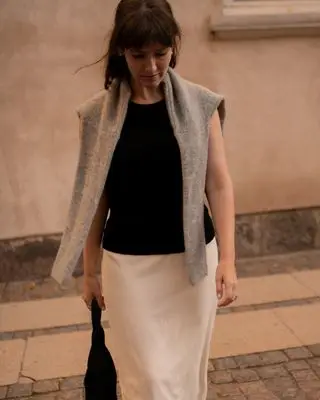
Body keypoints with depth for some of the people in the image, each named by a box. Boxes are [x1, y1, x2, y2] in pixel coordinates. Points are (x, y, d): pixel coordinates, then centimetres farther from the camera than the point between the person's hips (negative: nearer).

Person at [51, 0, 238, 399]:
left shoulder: (200, 105, -3)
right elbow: (95, 196, 1)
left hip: (193, 258, 1)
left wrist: (227, 258, -12)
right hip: (128, 264, -1)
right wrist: (90, 271, 6)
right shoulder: (98, 114, -4)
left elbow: (219, 184, -3)